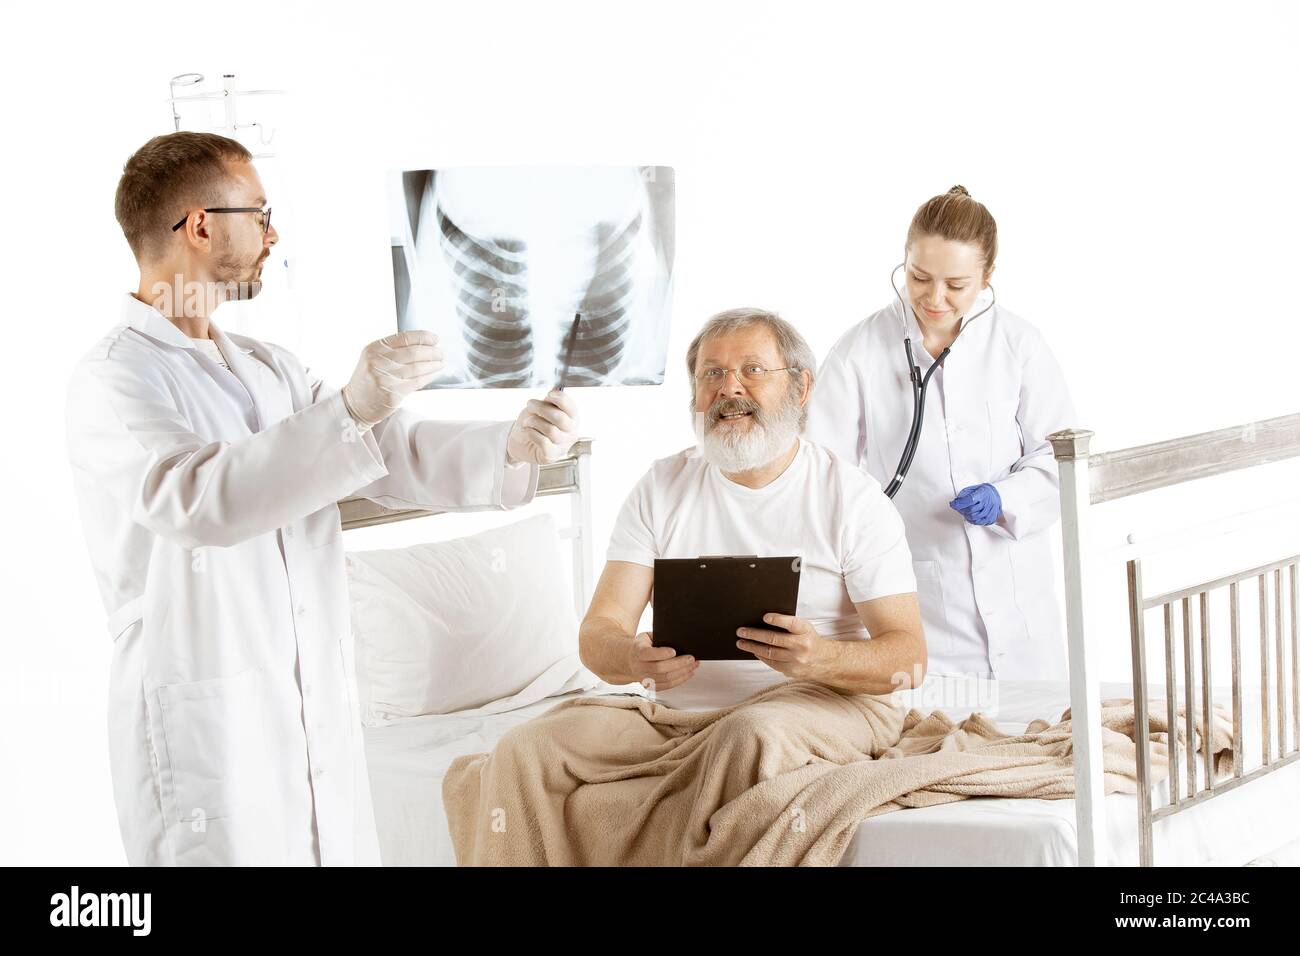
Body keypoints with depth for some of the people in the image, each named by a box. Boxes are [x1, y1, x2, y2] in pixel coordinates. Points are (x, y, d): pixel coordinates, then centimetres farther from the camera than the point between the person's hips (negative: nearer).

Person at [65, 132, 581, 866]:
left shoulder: (271, 371, 15)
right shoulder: (112, 384, -10)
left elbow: (395, 453, 7)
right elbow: (197, 497, -28)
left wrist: (512, 448, -10)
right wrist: (349, 411, -37)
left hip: (323, 719, 7)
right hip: (206, 728, -7)